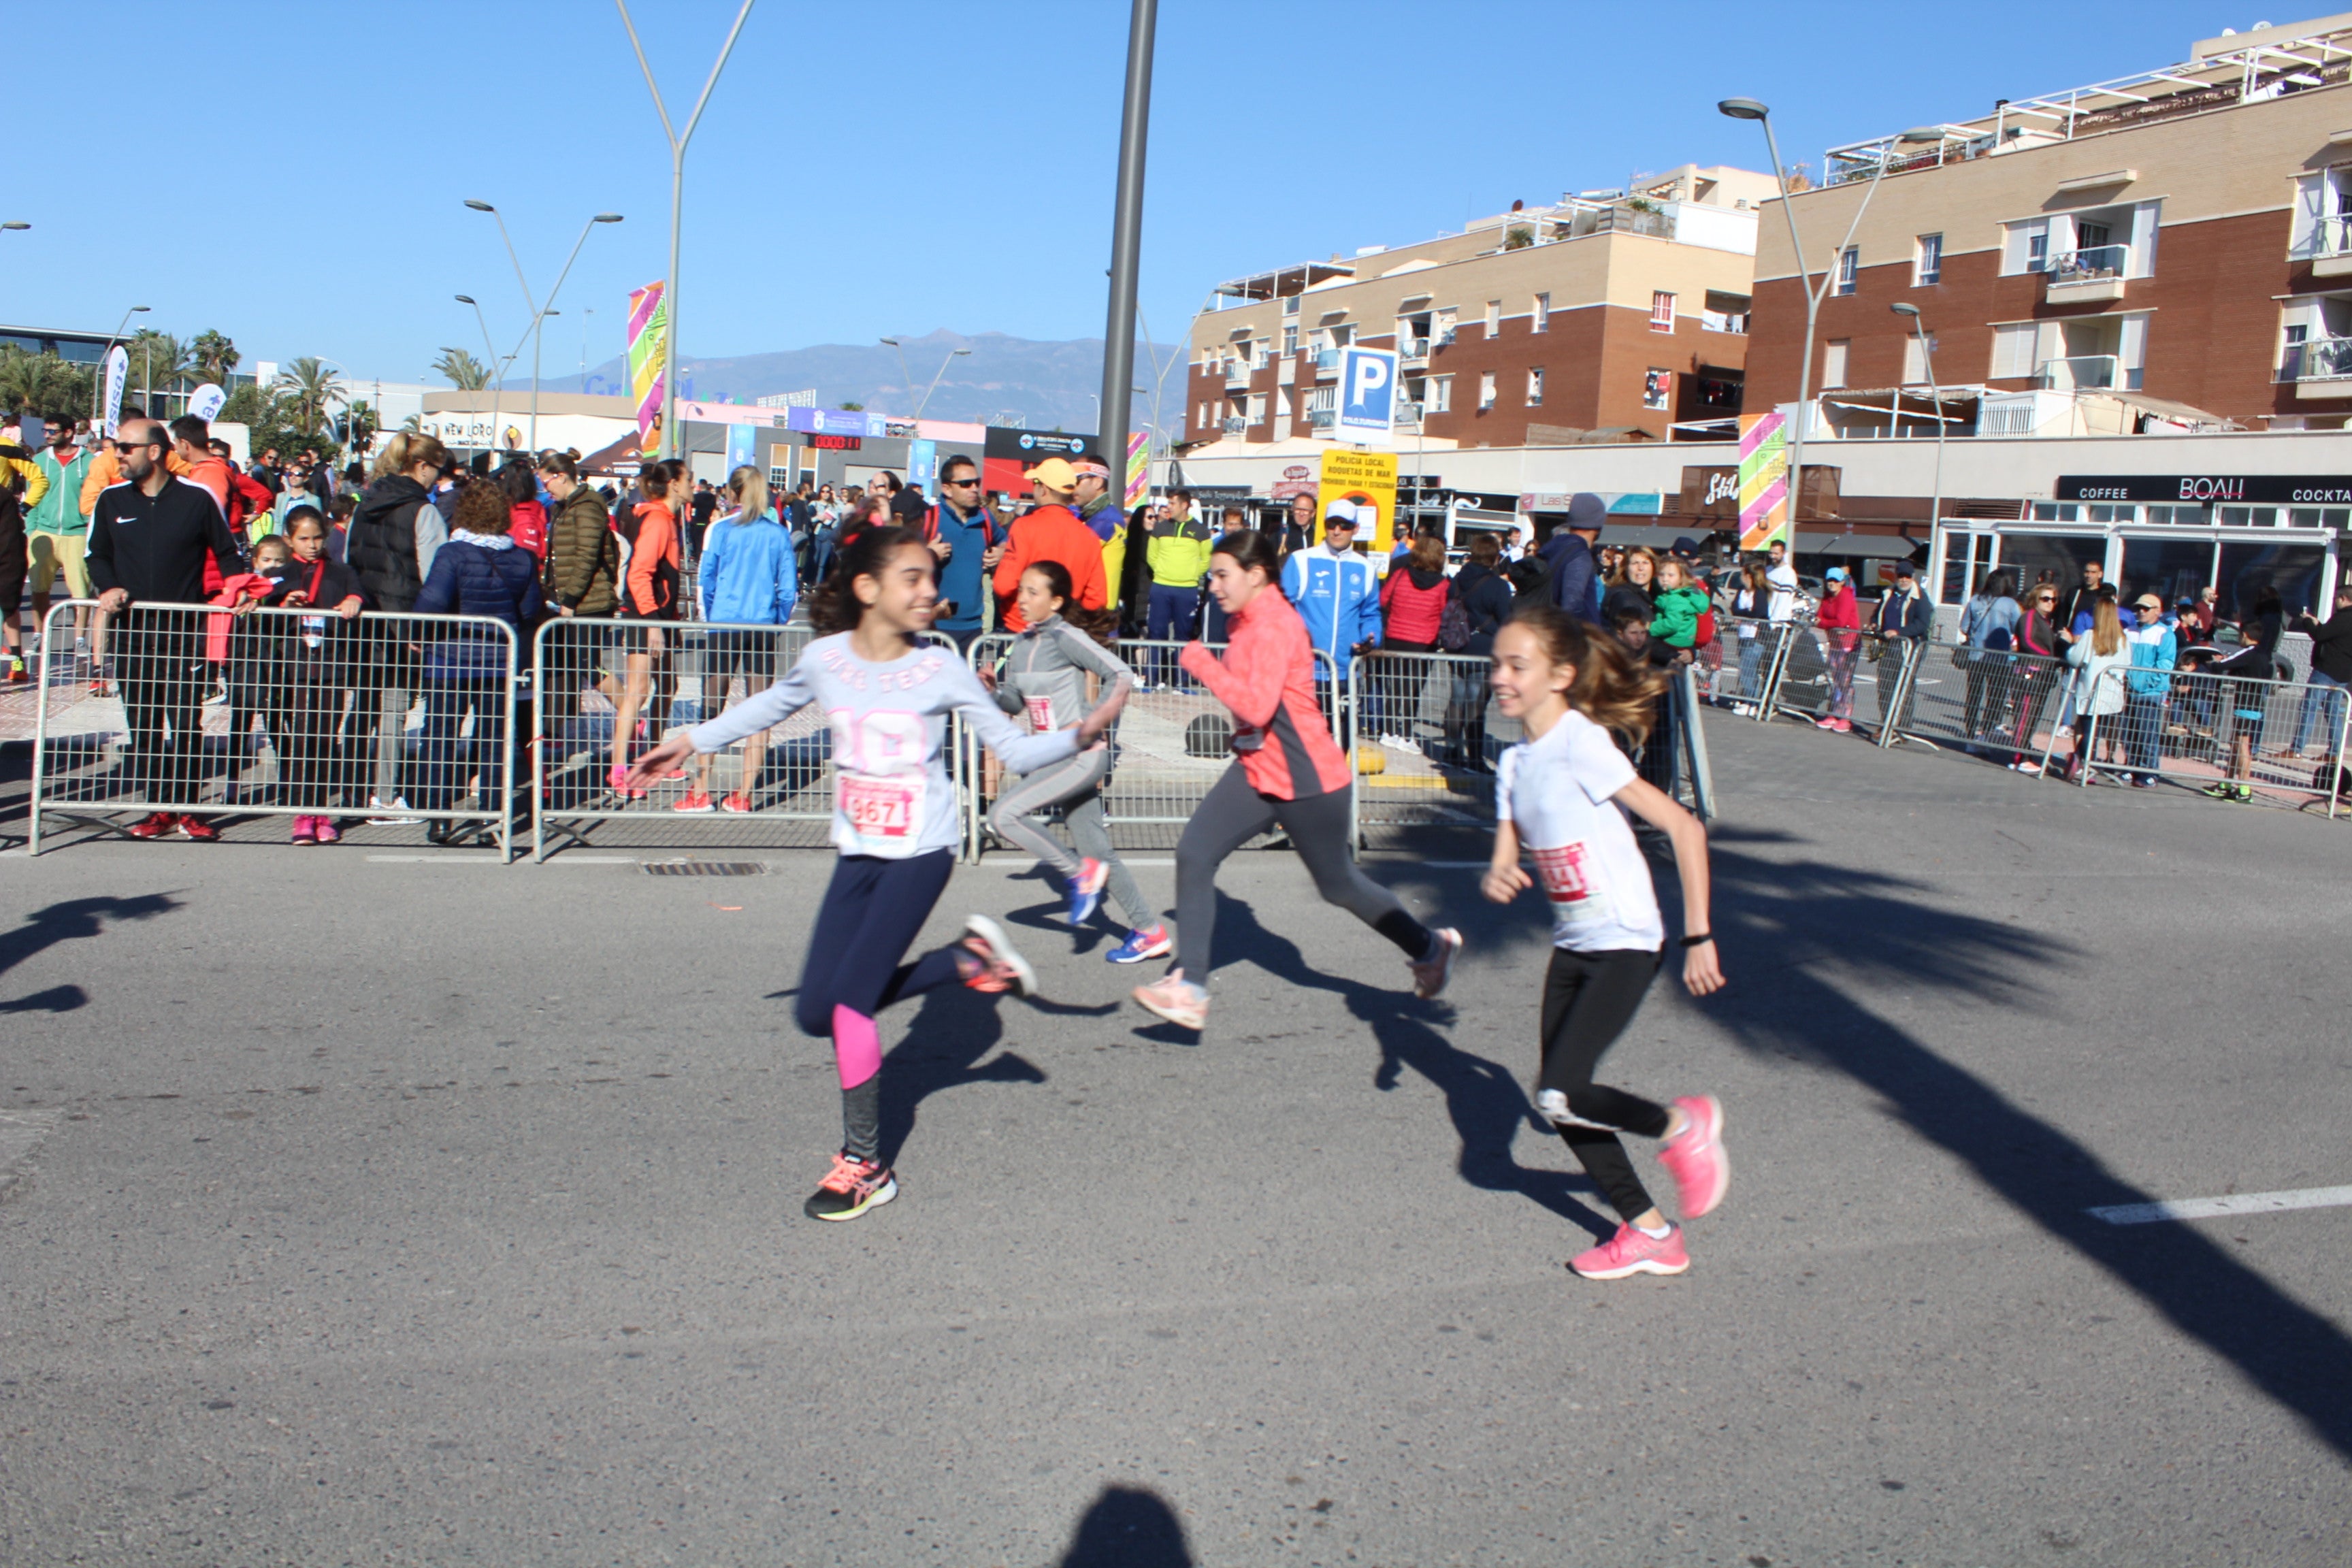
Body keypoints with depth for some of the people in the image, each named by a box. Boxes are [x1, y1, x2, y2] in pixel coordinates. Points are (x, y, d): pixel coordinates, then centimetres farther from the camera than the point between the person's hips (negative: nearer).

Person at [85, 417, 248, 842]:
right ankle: (158, 808, 14)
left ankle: (187, 809, 6)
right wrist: (108, 588, -5)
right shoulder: (111, 500, 7)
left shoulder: (198, 498, -2)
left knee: (187, 722, -4)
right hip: (131, 628, 3)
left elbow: (225, 553, 7)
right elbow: (97, 555, 14)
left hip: (185, 629, -3)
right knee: (142, 724, 6)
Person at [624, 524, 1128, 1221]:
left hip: (921, 852, -5)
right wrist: (691, 741, 24)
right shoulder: (824, 659, -2)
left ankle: (865, 1165, 3)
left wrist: (1081, 734, -22)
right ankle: (967, 959, 19)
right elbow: (771, 706, 19)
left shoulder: (941, 670, -10)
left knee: (848, 997, -14)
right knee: (815, 1013, 4)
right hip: (857, 853, 5)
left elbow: (1016, 751, -6)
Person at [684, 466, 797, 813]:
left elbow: (705, 582, -1)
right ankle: (743, 795, 5)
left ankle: (700, 794, 6)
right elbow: (788, 589, 3)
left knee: (711, 707, 6)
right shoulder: (779, 534, 3)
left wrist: (710, 619, 13)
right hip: (763, 627, 1)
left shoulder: (720, 530, -2)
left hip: (723, 626, -1)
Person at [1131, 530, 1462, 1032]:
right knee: (1194, 854, -6)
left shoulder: (1274, 627, -21)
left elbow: (1257, 707, -30)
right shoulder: (1247, 621, 7)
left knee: (1338, 885, 8)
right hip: (1257, 771, 9)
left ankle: (1430, 947, 32)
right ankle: (1190, 988, -3)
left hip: (1307, 779, -9)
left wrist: (1203, 664, -22)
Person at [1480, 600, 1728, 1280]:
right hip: (1571, 945, 8)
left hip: (1625, 944, -8)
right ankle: (1649, 1233, 23)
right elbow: (1506, 858, 8)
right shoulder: (1515, 761, 5)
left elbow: (1683, 828, -18)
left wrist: (1699, 937, -17)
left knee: (1559, 1095, -16)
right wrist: (1496, 877, -17)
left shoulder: (1582, 746, -19)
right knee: (1562, 1101, 7)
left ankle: (1681, 1125, 11)